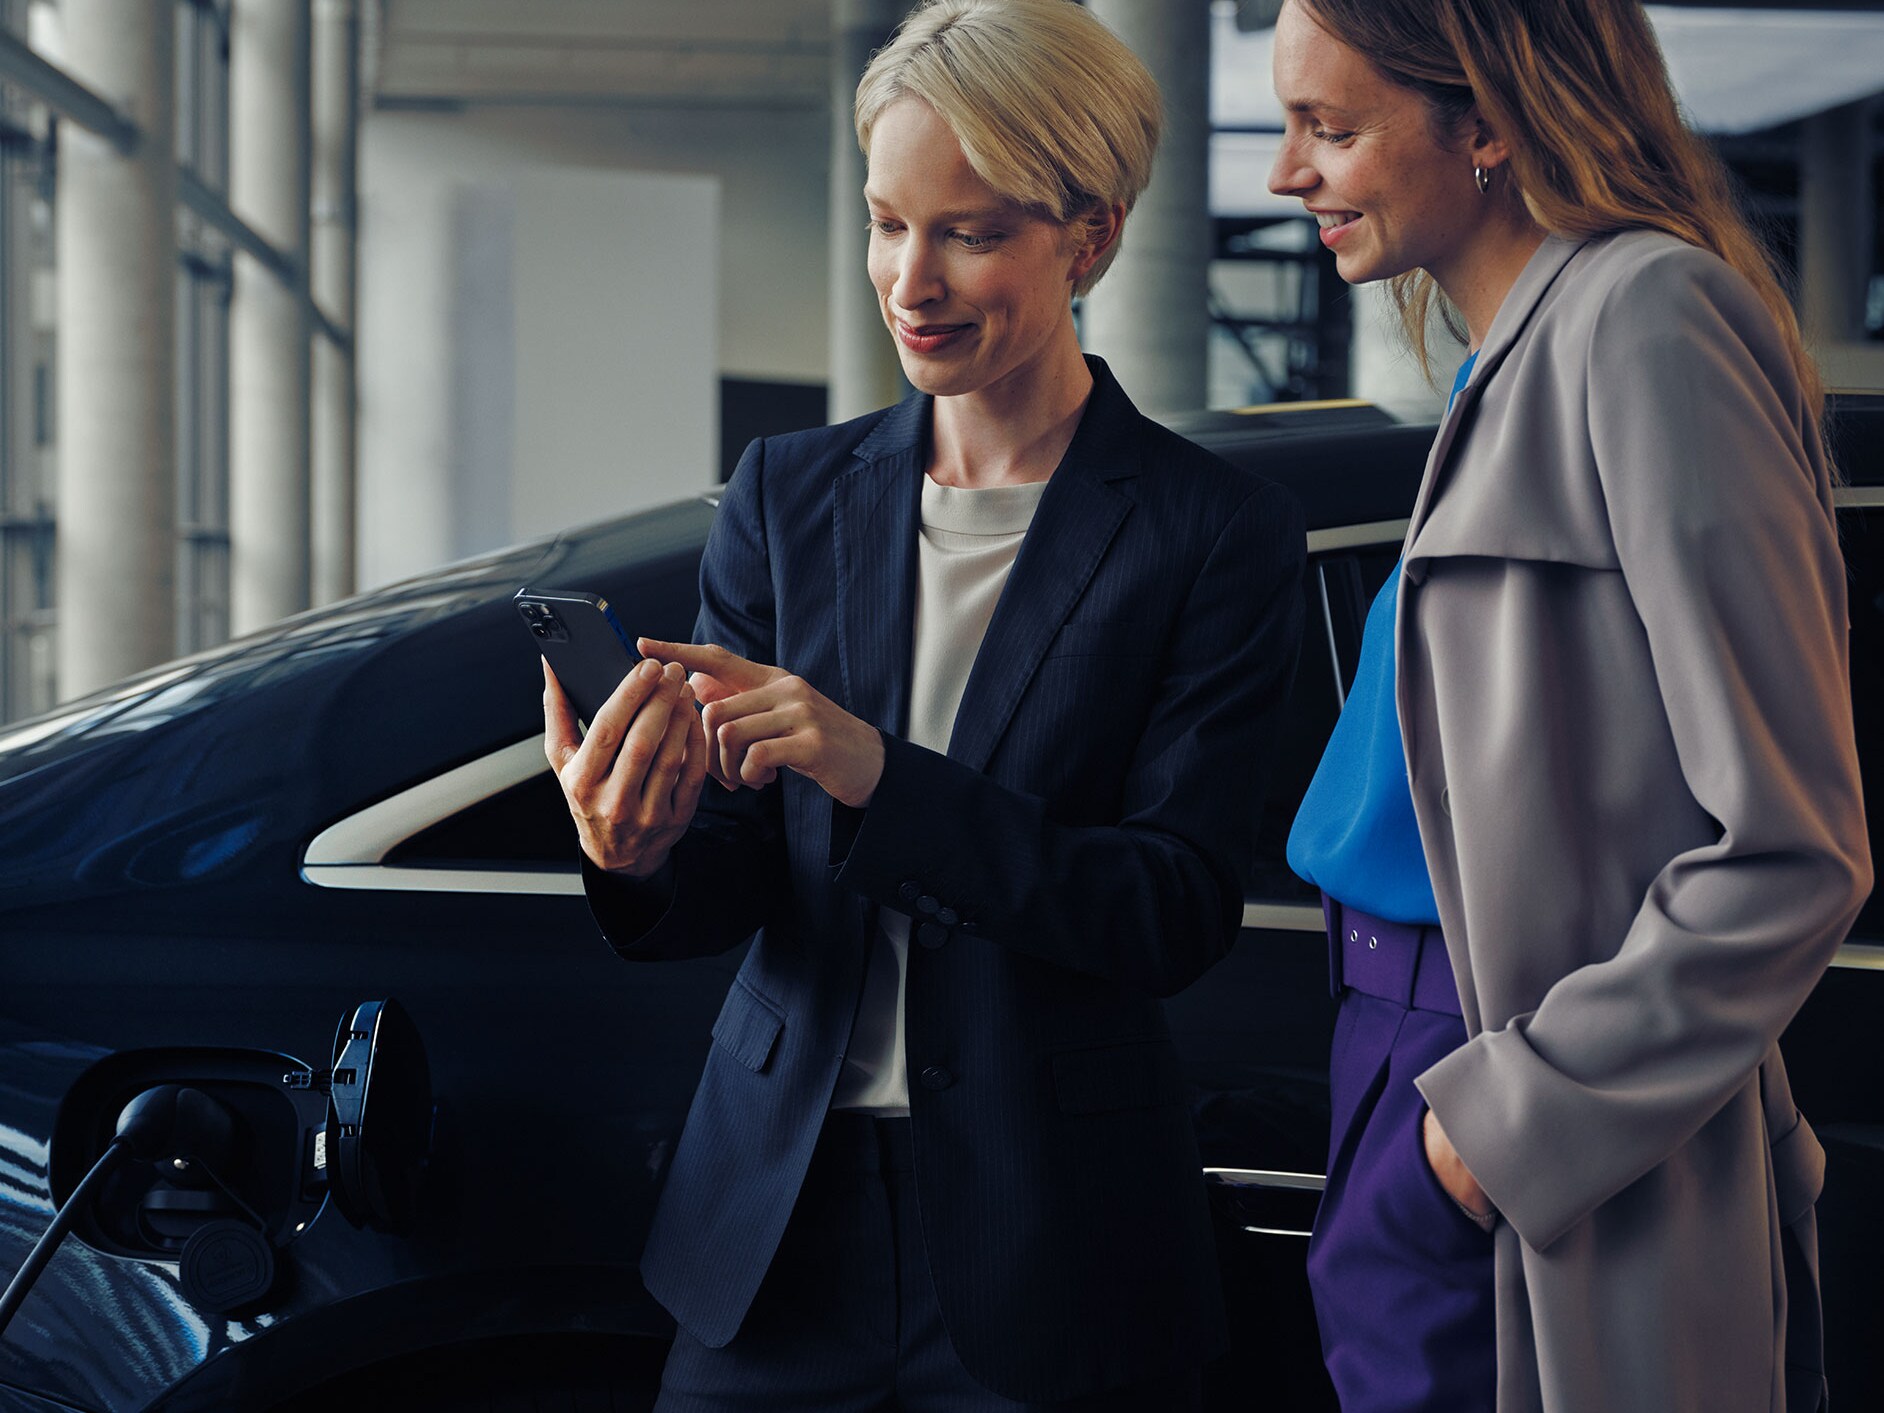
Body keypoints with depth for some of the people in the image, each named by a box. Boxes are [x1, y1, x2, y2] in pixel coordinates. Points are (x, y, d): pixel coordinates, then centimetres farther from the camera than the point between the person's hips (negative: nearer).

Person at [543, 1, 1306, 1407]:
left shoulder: (1219, 534, -6)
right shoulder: (789, 494, 6)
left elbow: (1181, 910, -12)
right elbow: (732, 882, 4)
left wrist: (880, 775, -23)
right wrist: (642, 855, -21)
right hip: (781, 1219, 3)